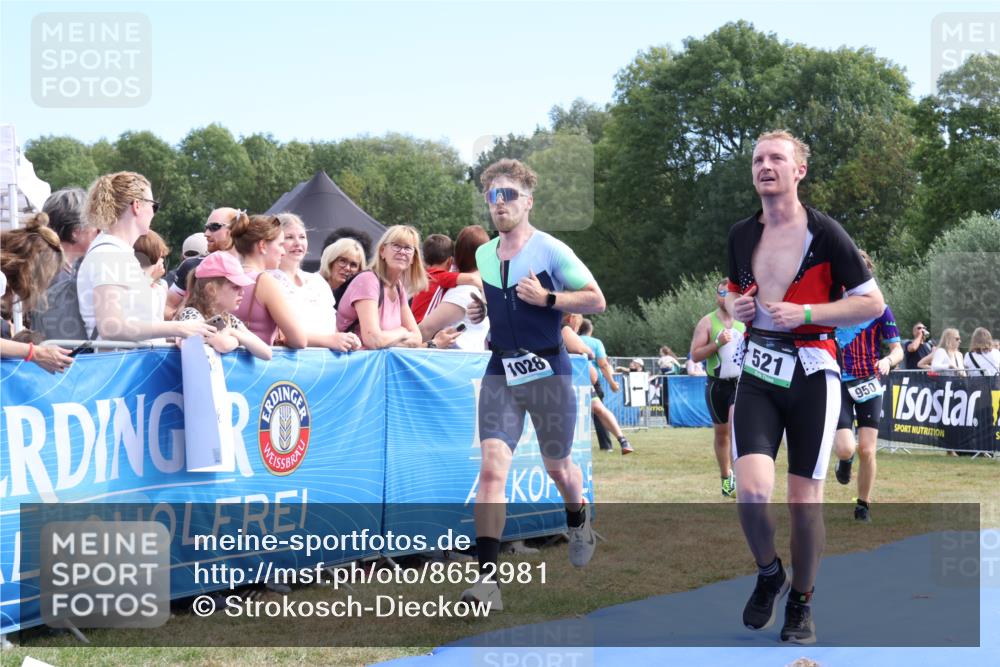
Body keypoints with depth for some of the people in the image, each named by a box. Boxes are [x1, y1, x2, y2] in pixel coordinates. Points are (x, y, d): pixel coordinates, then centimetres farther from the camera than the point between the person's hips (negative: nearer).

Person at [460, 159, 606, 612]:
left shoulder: (551, 250, -8)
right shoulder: (482, 256, 9)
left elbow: (596, 300, -6)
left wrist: (547, 297, -18)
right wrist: (477, 311, 7)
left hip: (547, 370, -3)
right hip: (500, 374, 3)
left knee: (557, 466, 14)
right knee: (492, 467, -14)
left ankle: (579, 522, 49)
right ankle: (488, 578, -19)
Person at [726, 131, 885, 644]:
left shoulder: (825, 232, -7)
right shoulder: (741, 235, 8)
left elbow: (873, 302, -4)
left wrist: (806, 313, -14)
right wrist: (735, 306, 1)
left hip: (811, 375, -3)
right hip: (758, 374, 3)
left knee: (804, 500, 1)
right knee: (751, 491, -14)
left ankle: (801, 602, 22)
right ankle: (768, 574, 16)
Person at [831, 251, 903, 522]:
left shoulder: (879, 309, -1)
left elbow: (897, 349, -1)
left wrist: (888, 361, -21)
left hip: (868, 385, 0)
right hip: (839, 384, 0)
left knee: (867, 450, -4)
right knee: (845, 448, -16)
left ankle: (863, 505, 16)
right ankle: (845, 460, 23)